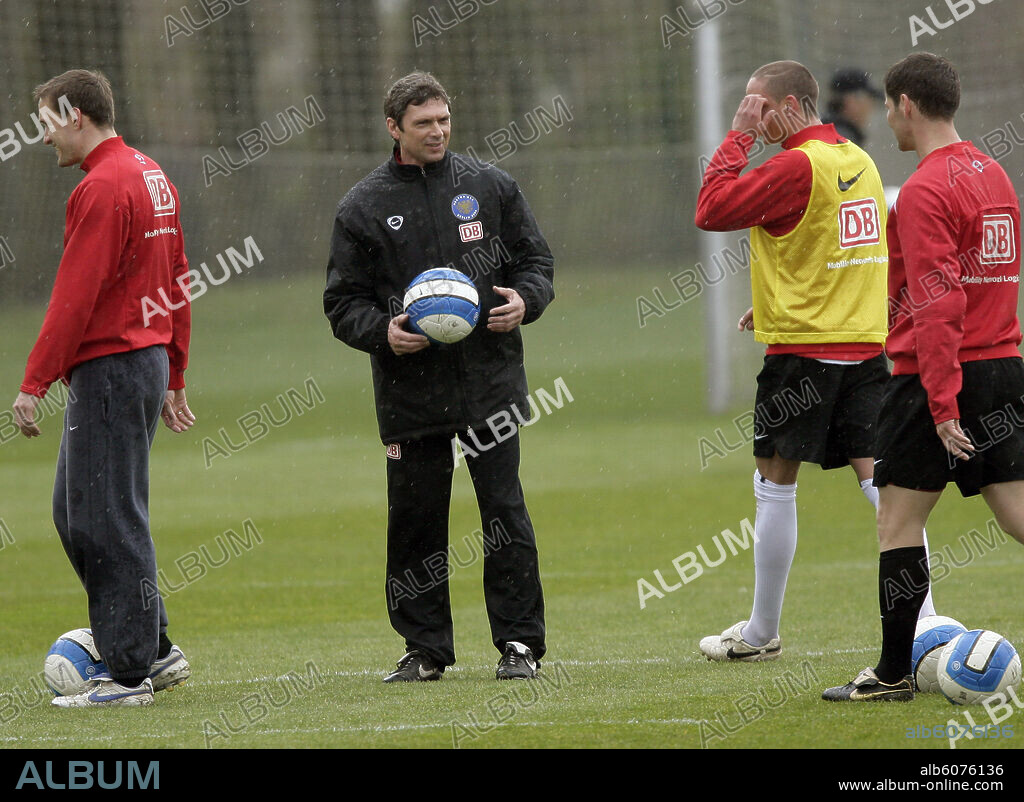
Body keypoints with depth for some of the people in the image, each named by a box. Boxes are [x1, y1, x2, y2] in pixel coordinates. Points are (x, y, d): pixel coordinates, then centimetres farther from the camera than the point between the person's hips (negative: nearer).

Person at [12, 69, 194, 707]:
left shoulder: (104, 188, -15)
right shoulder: (152, 176, 16)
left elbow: (74, 297, -20)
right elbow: (176, 282, 20)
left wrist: (35, 383, -18)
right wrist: (174, 379, 24)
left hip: (110, 368, -10)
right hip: (149, 360, 10)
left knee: (107, 522, -5)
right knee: (76, 513, 15)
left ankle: (130, 674, -3)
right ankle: (154, 651, 17)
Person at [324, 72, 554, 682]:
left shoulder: (490, 186, 8)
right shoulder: (364, 206, 5)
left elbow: (537, 259, 14)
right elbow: (343, 300, 6)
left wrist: (525, 299, -7)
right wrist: (381, 332, -13)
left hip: (489, 379, 0)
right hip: (410, 389, 0)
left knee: (505, 511, -2)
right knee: (415, 518, 3)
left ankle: (520, 643, 5)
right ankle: (425, 648, 12)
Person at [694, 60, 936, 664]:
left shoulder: (797, 166, -15)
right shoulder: (857, 161, 12)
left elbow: (712, 210, -16)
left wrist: (738, 138, -9)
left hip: (804, 349, -7)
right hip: (866, 343, 7)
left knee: (776, 483, 5)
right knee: (879, 478, 3)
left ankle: (762, 633, 12)